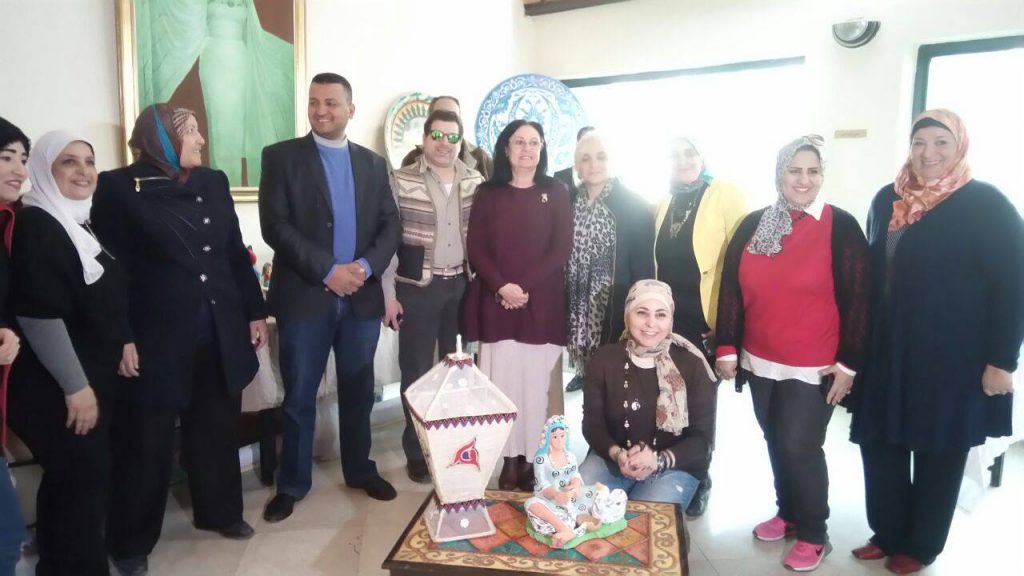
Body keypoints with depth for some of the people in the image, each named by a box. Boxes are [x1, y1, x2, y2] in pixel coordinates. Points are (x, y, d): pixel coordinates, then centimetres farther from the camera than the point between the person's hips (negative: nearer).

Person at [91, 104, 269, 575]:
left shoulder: (213, 182, 9)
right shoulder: (119, 187, -5)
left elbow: (235, 253, 11)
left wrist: (255, 311, 10)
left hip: (220, 334, 5)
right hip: (156, 337, -4)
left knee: (217, 428, 16)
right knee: (146, 442, 8)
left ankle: (220, 512, 36)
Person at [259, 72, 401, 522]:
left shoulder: (373, 163, 11)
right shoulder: (281, 157, 0)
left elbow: (391, 225, 5)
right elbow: (275, 226, -9)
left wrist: (367, 267, -13)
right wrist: (327, 271, -18)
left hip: (362, 298, 3)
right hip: (304, 297, -3)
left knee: (358, 392, 14)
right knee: (299, 397, 8)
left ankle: (360, 469, 32)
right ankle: (292, 483, 25)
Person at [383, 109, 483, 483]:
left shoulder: (475, 182, 4)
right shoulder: (401, 182, -6)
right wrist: (388, 294, -8)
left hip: (462, 286, 3)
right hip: (417, 288, -3)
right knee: (417, 371, 5)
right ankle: (416, 453, 20)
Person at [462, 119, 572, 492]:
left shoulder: (556, 193, 6)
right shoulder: (488, 193, 8)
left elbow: (562, 249, -2)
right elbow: (475, 248, 1)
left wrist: (525, 287, -12)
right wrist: (501, 286, -14)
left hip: (541, 304, 0)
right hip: (496, 302, 1)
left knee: (534, 382, 2)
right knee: (502, 380, 1)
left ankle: (531, 458, 13)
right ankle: (510, 458, 12)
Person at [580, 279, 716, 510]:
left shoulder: (691, 365, -9)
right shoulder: (604, 359, -4)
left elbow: (702, 437, -6)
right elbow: (592, 422, 0)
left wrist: (659, 460, -23)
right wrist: (616, 454, -21)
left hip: (675, 466, -2)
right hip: (611, 459, 2)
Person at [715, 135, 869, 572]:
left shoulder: (841, 227, -7)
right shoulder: (752, 225, 3)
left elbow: (857, 300, -7)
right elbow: (731, 289, 5)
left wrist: (849, 363, -9)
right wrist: (727, 347, 2)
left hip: (814, 368, -4)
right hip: (760, 362, 4)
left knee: (800, 447, -1)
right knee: (775, 442, 15)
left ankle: (814, 534, 20)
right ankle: (788, 512, 36)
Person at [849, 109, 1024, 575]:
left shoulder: (986, 204, -8)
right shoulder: (887, 200, 6)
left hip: (951, 356, -4)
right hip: (888, 351, 5)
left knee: (938, 451, 11)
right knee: (880, 443, 9)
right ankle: (887, 533, 29)